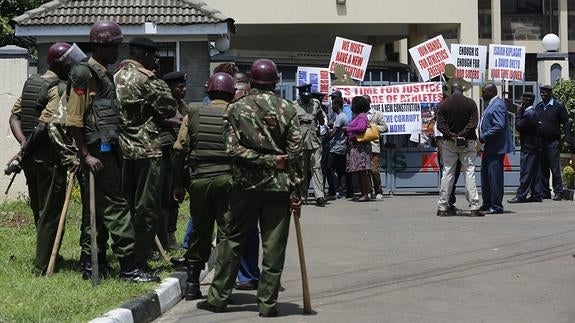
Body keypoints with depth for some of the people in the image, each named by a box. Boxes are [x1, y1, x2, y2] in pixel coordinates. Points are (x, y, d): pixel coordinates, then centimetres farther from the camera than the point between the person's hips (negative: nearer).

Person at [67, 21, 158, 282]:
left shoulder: (104, 74, 18)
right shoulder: (85, 75, -11)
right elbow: (74, 119, -15)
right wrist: (86, 155, -19)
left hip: (108, 150, 10)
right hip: (98, 151, -10)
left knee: (100, 209, 12)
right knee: (116, 205, -9)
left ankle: (90, 265, 19)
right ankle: (129, 268, -8)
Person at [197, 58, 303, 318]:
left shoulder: (236, 108, 1)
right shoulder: (287, 109, 0)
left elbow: (234, 149, -8)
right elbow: (295, 153, -5)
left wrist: (264, 160, -4)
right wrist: (296, 193, -2)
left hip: (245, 184, 1)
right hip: (279, 186, -1)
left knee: (232, 240, 11)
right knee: (274, 246, 4)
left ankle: (218, 297, 16)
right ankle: (267, 303, 7)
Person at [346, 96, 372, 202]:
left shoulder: (362, 116, -8)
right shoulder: (356, 116, 20)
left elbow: (361, 128, -22)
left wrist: (348, 129, -12)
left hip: (361, 146, -10)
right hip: (355, 147, 10)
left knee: (362, 171, -9)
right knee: (359, 172, 10)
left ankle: (366, 194, -9)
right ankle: (362, 193, 13)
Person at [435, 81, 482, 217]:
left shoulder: (444, 104, 0)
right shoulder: (470, 103, -3)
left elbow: (440, 124, -7)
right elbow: (473, 123, -11)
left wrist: (450, 134, -13)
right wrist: (462, 134, -12)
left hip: (449, 143, 1)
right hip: (467, 142, -1)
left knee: (447, 174, 6)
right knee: (469, 172, -1)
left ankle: (442, 207, 7)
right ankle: (474, 207, -7)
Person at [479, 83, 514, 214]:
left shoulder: (497, 105, -16)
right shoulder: (491, 104, 16)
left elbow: (499, 127, -25)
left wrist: (483, 137, -19)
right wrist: (482, 137, 10)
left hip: (496, 148, -11)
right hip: (489, 147, 11)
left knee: (494, 177, -7)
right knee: (486, 176, 16)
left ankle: (496, 206, -2)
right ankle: (487, 204, 25)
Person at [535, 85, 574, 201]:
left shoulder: (558, 105, -2)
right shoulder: (538, 107, 13)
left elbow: (565, 123, -4)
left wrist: (569, 140, -10)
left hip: (553, 142, -5)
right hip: (540, 142, 5)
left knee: (554, 167, -7)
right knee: (543, 168, 7)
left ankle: (558, 192, -2)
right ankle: (545, 192, 13)